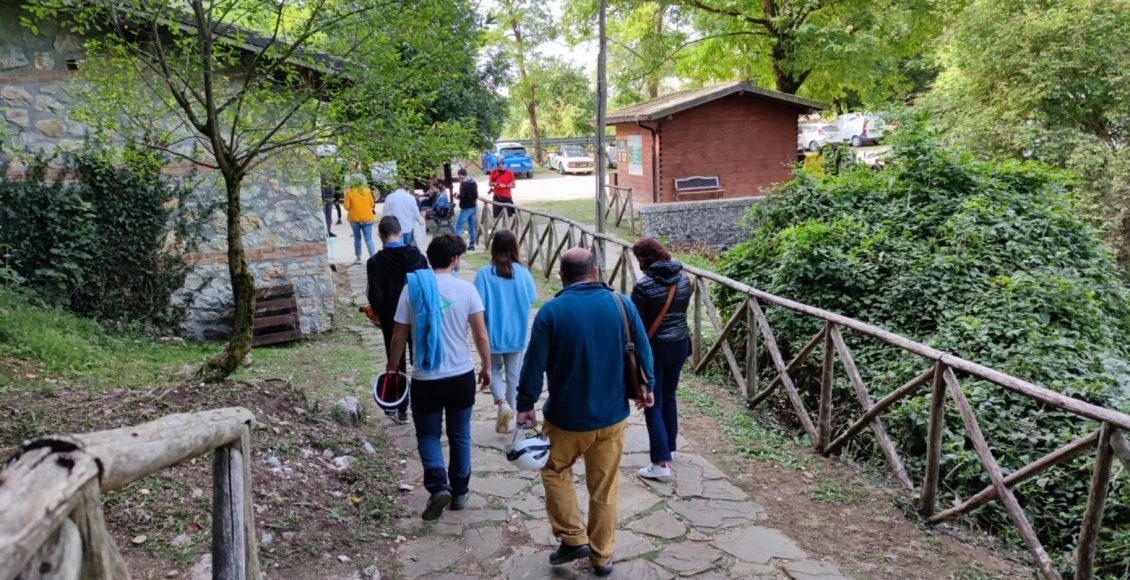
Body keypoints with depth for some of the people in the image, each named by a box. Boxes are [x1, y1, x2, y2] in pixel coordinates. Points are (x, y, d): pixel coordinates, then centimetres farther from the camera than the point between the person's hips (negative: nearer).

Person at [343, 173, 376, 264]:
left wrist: (353, 208, 11)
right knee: (369, 239, 0)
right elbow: (372, 204, 5)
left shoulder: (349, 192, -8)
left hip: (354, 218, -1)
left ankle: (358, 258, 22)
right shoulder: (367, 190, -2)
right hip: (367, 218, 1)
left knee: (357, 238, 16)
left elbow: (347, 207, -7)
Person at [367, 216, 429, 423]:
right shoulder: (417, 256, -4)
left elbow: (375, 296, -14)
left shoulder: (376, 262, -13)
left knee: (397, 364, 10)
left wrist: (379, 313, 5)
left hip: (391, 320, -2)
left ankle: (402, 410, 16)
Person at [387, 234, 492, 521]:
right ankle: (459, 492, 24)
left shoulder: (412, 288, -5)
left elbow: (399, 336, -1)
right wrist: (486, 367, 9)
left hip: (426, 379, 0)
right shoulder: (466, 289, -7)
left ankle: (438, 486, -5)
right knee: (460, 435, 16)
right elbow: (481, 335, -6)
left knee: (428, 435, 14)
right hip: (461, 376, 1)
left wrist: (392, 368, 13)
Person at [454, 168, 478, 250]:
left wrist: (457, 196, -4)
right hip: (473, 207, 8)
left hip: (465, 208, -8)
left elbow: (462, 196, -23)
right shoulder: (473, 182, 9)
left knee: (458, 227, -4)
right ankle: (472, 245, 15)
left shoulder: (463, 183, -15)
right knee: (472, 227, 12)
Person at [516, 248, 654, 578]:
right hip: (612, 414, 3)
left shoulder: (551, 311, -13)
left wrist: (525, 405, 0)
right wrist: (647, 387, 17)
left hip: (567, 417, -3)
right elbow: (643, 350, 2)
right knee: (605, 487, 15)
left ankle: (573, 538, 19)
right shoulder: (621, 303, -5)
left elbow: (534, 364, -12)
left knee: (555, 471, 23)